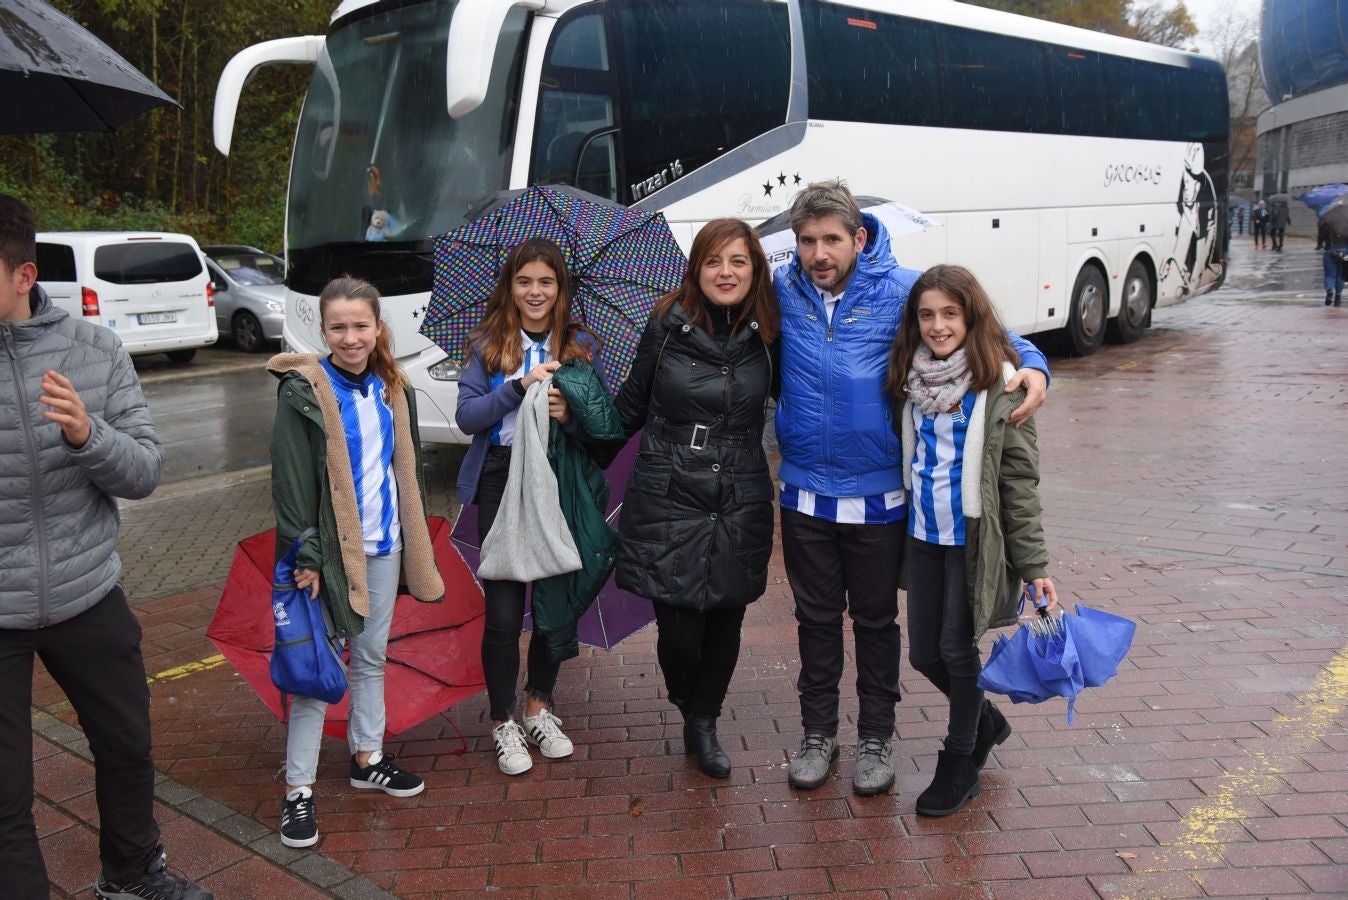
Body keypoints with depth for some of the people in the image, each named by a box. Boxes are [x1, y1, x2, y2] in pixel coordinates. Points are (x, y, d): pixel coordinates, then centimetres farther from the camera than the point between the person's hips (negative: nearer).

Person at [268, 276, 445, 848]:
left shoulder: (392, 389, 6)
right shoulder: (303, 392, -12)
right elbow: (291, 481, -14)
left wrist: (415, 543, 13)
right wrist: (306, 557, -18)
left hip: (383, 545, 6)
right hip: (329, 549, -6)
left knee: (372, 656, 18)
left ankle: (367, 758, 33)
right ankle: (298, 789, 8)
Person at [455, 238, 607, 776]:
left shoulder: (582, 346, 5)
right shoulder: (489, 344, 2)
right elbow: (466, 417, -7)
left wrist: (570, 414, -19)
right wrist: (520, 386, -19)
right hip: (502, 484, -2)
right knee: (504, 611, -1)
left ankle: (539, 710, 31)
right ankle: (503, 725, 18)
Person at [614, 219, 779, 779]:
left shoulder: (767, 334, 0)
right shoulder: (668, 325, -4)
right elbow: (633, 403, 8)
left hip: (740, 505, 2)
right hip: (668, 501, -2)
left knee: (725, 623, 9)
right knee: (679, 629, -3)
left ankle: (704, 726, 33)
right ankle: (688, 707, 30)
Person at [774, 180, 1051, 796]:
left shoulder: (902, 290, -11)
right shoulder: (783, 291, -3)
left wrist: (1031, 365, -20)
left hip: (879, 496, -2)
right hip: (805, 492, 2)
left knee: (876, 620, 14)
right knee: (816, 619, 16)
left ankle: (875, 739, 32)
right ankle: (818, 733, 33)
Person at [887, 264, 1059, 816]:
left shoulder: (1000, 383, -11)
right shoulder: (909, 380, 3)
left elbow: (1021, 479, -11)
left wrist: (1034, 564, -12)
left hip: (974, 537, -5)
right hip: (923, 533, 5)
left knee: (957, 649, 4)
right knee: (924, 654, 11)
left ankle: (959, 762, 25)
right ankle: (984, 720, 39)